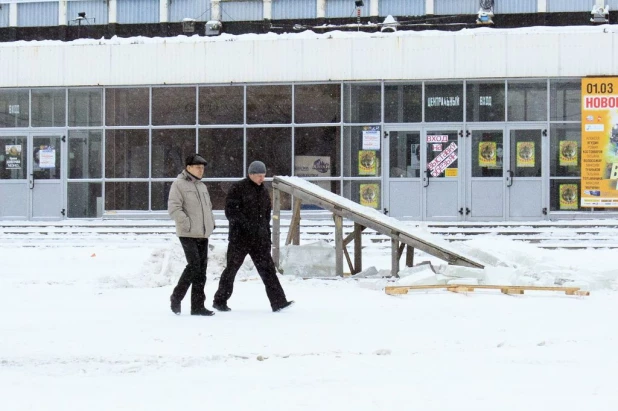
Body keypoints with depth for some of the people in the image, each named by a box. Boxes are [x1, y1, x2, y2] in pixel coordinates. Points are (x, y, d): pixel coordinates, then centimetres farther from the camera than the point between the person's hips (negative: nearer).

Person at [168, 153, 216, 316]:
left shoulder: (202, 186, 19)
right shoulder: (179, 184, -6)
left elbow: (208, 207, 30)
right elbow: (174, 208, -15)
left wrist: (211, 224, 14)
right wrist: (187, 224, -19)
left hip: (203, 235, 8)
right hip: (188, 234, -8)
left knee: (201, 269, 5)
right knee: (194, 265, -16)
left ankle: (197, 306, 9)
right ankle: (176, 297, 1)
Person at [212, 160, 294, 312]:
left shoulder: (263, 191, 14)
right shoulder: (238, 188, -6)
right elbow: (230, 211, -13)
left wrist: (268, 237, 15)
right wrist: (247, 224, -22)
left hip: (259, 239, 5)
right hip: (240, 238, -5)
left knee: (267, 268, -4)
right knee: (231, 269, 4)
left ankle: (278, 302, -10)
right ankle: (219, 301, 17)